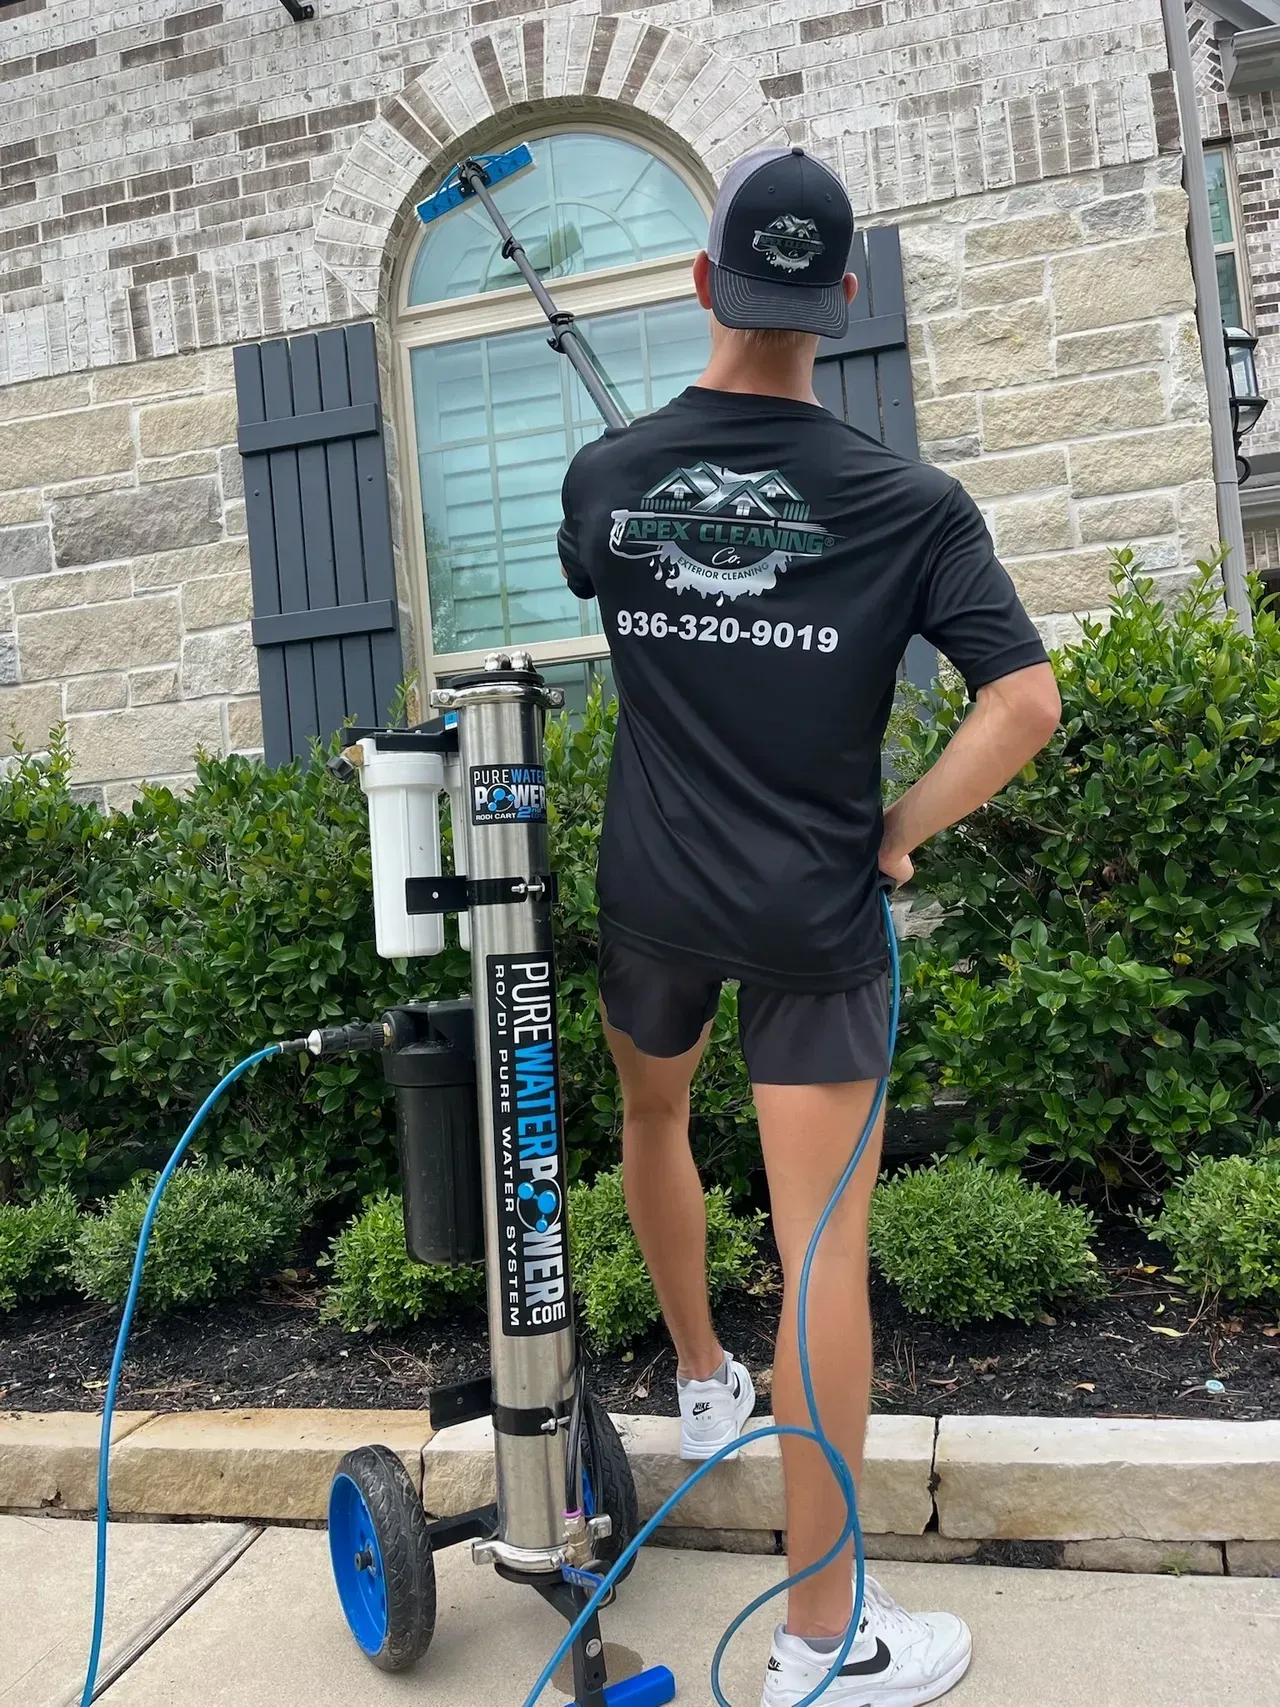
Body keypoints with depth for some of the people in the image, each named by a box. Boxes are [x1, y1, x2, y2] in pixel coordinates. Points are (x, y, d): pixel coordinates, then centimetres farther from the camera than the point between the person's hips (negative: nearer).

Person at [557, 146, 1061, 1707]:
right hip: (815, 918, -2)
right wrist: (901, 832, -4)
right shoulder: (910, 502, -9)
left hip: (652, 896, 3)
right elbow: (1026, 705, -15)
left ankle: (705, 1386, 47)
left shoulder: (604, 478, -2)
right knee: (822, 1242, 1)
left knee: (653, 1115, 30)